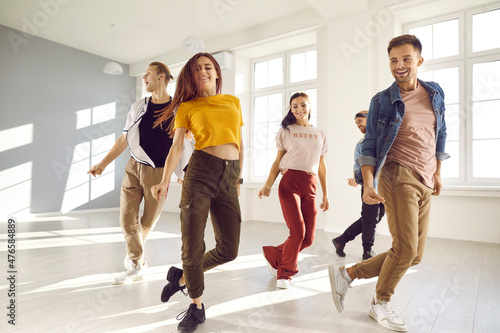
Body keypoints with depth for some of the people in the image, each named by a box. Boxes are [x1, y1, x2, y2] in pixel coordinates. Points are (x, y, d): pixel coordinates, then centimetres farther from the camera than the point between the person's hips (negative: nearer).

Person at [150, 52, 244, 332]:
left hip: (229, 177, 3)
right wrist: (165, 181, -14)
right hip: (201, 172, -3)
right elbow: (177, 146, -1)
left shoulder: (233, 101, 19)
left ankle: (182, 277, 26)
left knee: (228, 250, -1)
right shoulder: (187, 107, 9)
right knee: (193, 246, -1)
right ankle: (197, 307, 25)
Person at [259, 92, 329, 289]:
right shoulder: (286, 131, 9)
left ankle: (274, 255, 24)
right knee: (298, 231, -13)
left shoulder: (320, 134, 17)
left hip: (310, 186, 4)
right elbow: (278, 162, 7)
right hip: (289, 183, -4)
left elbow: (321, 166, 19)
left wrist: (325, 194, 16)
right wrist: (268, 185, -6)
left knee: (308, 238, -1)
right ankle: (284, 273, 11)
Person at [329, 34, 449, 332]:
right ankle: (381, 303, 15)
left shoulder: (436, 93, 12)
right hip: (399, 176, -6)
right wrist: (368, 184, -16)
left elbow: (441, 135, 22)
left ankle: (348, 274, 16)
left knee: (414, 256, 6)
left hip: (425, 184, 6)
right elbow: (369, 147, -3)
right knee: (406, 248, -11)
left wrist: (437, 173, 22)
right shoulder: (382, 101, -2)